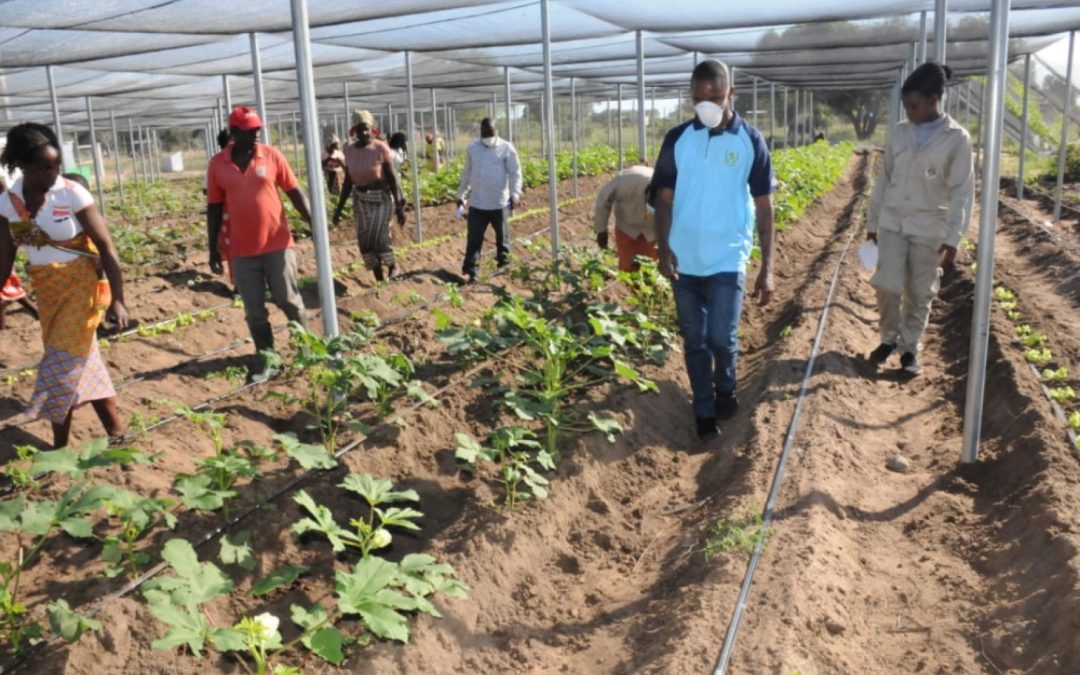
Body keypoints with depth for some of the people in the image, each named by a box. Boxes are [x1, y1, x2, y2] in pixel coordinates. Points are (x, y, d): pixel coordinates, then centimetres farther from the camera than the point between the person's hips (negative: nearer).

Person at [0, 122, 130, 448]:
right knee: (81, 361, 10)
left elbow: (106, 246, -15)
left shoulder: (73, 193, -15)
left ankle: (59, 447, 9)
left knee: (62, 364, -4)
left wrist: (117, 299, -20)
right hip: (46, 290, 5)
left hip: (81, 285, -5)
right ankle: (116, 432, 21)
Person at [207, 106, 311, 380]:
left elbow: (295, 193, 2)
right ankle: (268, 361, 16)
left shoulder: (272, 155, -2)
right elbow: (214, 208, 6)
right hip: (242, 251, 1)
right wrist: (213, 250, 5)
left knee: (289, 300, 7)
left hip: (278, 244, -1)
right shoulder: (217, 164, 0)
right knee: (254, 311, 5)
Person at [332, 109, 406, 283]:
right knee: (364, 241, 5)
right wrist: (339, 207, 7)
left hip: (382, 197, -5)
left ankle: (392, 265, 19)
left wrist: (399, 206, -13)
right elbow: (348, 181, 7)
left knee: (378, 238, -13)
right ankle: (380, 280, 19)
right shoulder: (349, 151, 1)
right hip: (360, 199, 5)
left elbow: (392, 177, -11)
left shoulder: (381, 148, -13)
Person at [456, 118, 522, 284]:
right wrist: (461, 195, 17)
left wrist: (515, 193, -20)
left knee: (502, 237, 11)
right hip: (477, 203, 2)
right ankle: (470, 271, 0)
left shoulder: (506, 148, -3)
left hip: (499, 203, -2)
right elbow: (466, 173, 15)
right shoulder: (472, 148, 7)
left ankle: (504, 264, 27)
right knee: (474, 239, -2)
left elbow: (515, 173, -6)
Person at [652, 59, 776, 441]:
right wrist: (663, 249, -9)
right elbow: (664, 197, 4)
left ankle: (725, 391, 26)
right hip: (684, 260, 2)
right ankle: (704, 412, 24)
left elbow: (763, 206, -1)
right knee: (694, 341, 9)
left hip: (728, 260, -2)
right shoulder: (677, 139, 0)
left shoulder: (751, 141, -4)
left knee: (721, 338, -5)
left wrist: (767, 267, -4)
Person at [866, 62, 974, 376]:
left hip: (929, 228, -2)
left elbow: (962, 192, -8)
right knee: (887, 286, -3)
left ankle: (910, 348, 21)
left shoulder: (957, 138, -8)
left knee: (920, 294, 6)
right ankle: (889, 339, 19)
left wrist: (954, 238, -14)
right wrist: (872, 221, 11)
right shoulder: (899, 132, 2)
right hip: (892, 222, 3)